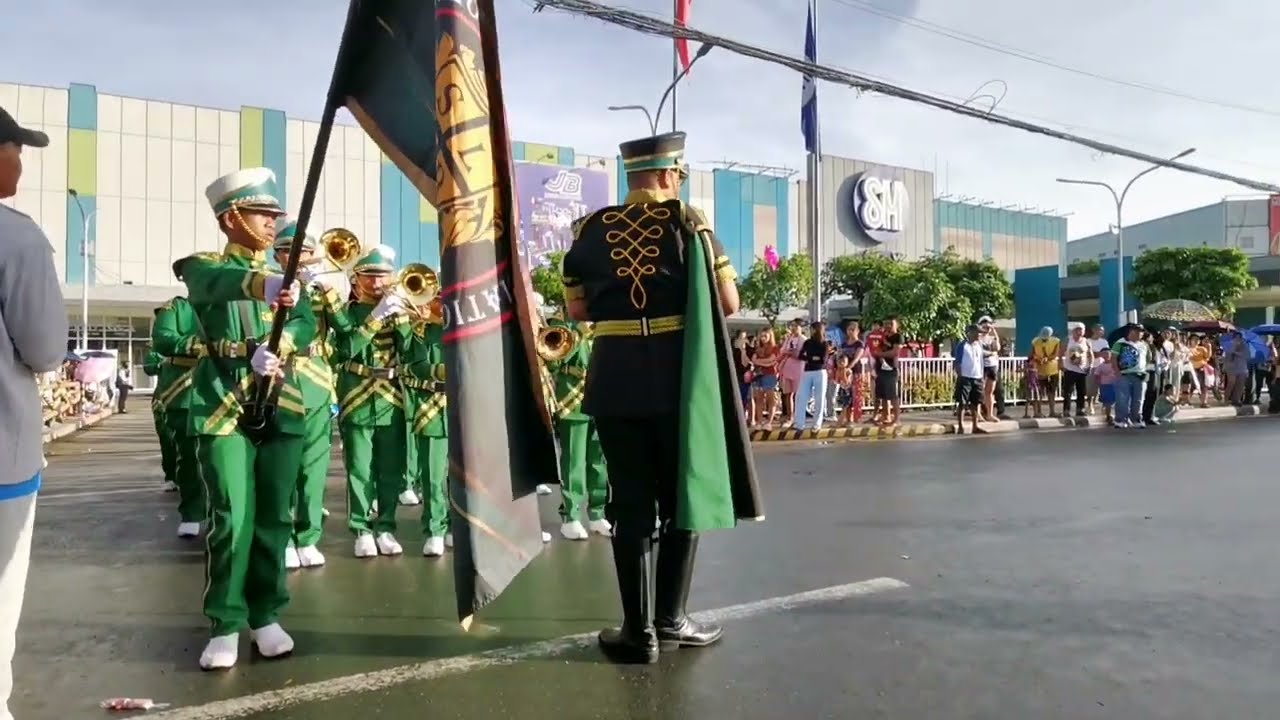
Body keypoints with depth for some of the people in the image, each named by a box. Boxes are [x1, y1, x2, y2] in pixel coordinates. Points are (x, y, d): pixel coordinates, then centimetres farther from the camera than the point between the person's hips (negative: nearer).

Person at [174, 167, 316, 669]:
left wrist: (278, 348, -25)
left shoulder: (284, 276, 15)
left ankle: (266, 616, 18)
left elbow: (306, 323, -3)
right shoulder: (205, 268, 2)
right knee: (231, 518, -6)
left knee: (274, 517, 5)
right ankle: (225, 624, 8)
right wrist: (264, 284, -45)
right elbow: (218, 284, -24)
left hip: (280, 407, 4)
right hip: (223, 406, -3)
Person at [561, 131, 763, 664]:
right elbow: (729, 304, -3)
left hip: (615, 382, 3)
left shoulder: (591, 230, 5)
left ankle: (638, 629, 11)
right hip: (679, 379, -2)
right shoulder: (687, 222, -3)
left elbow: (577, 309, 12)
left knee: (629, 503, 7)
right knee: (684, 493, 11)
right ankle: (670, 619, 16)